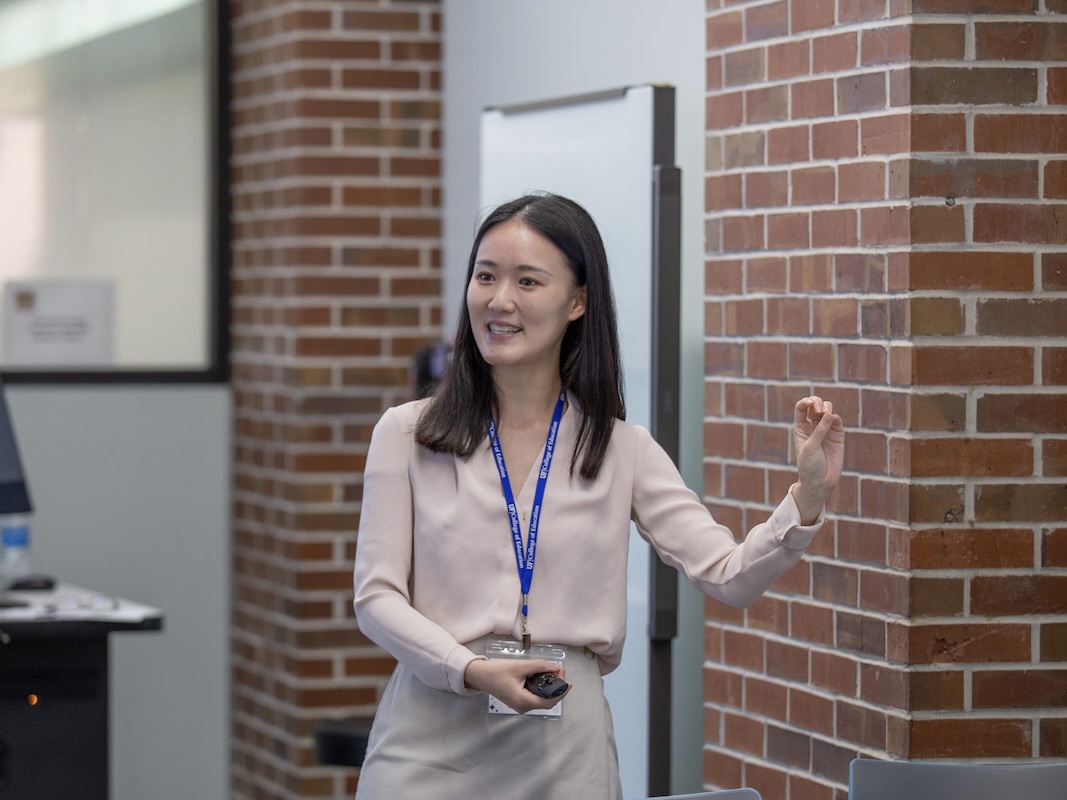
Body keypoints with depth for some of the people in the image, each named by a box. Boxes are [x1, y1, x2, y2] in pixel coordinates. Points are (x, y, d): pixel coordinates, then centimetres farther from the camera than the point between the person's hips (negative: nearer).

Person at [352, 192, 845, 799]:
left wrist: (809, 496, -16)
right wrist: (474, 672, -15)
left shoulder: (622, 450, 5)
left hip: (565, 749, 1)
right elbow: (376, 597, 0)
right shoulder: (406, 434, 3)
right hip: (431, 742, 0)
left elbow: (730, 578, 0)